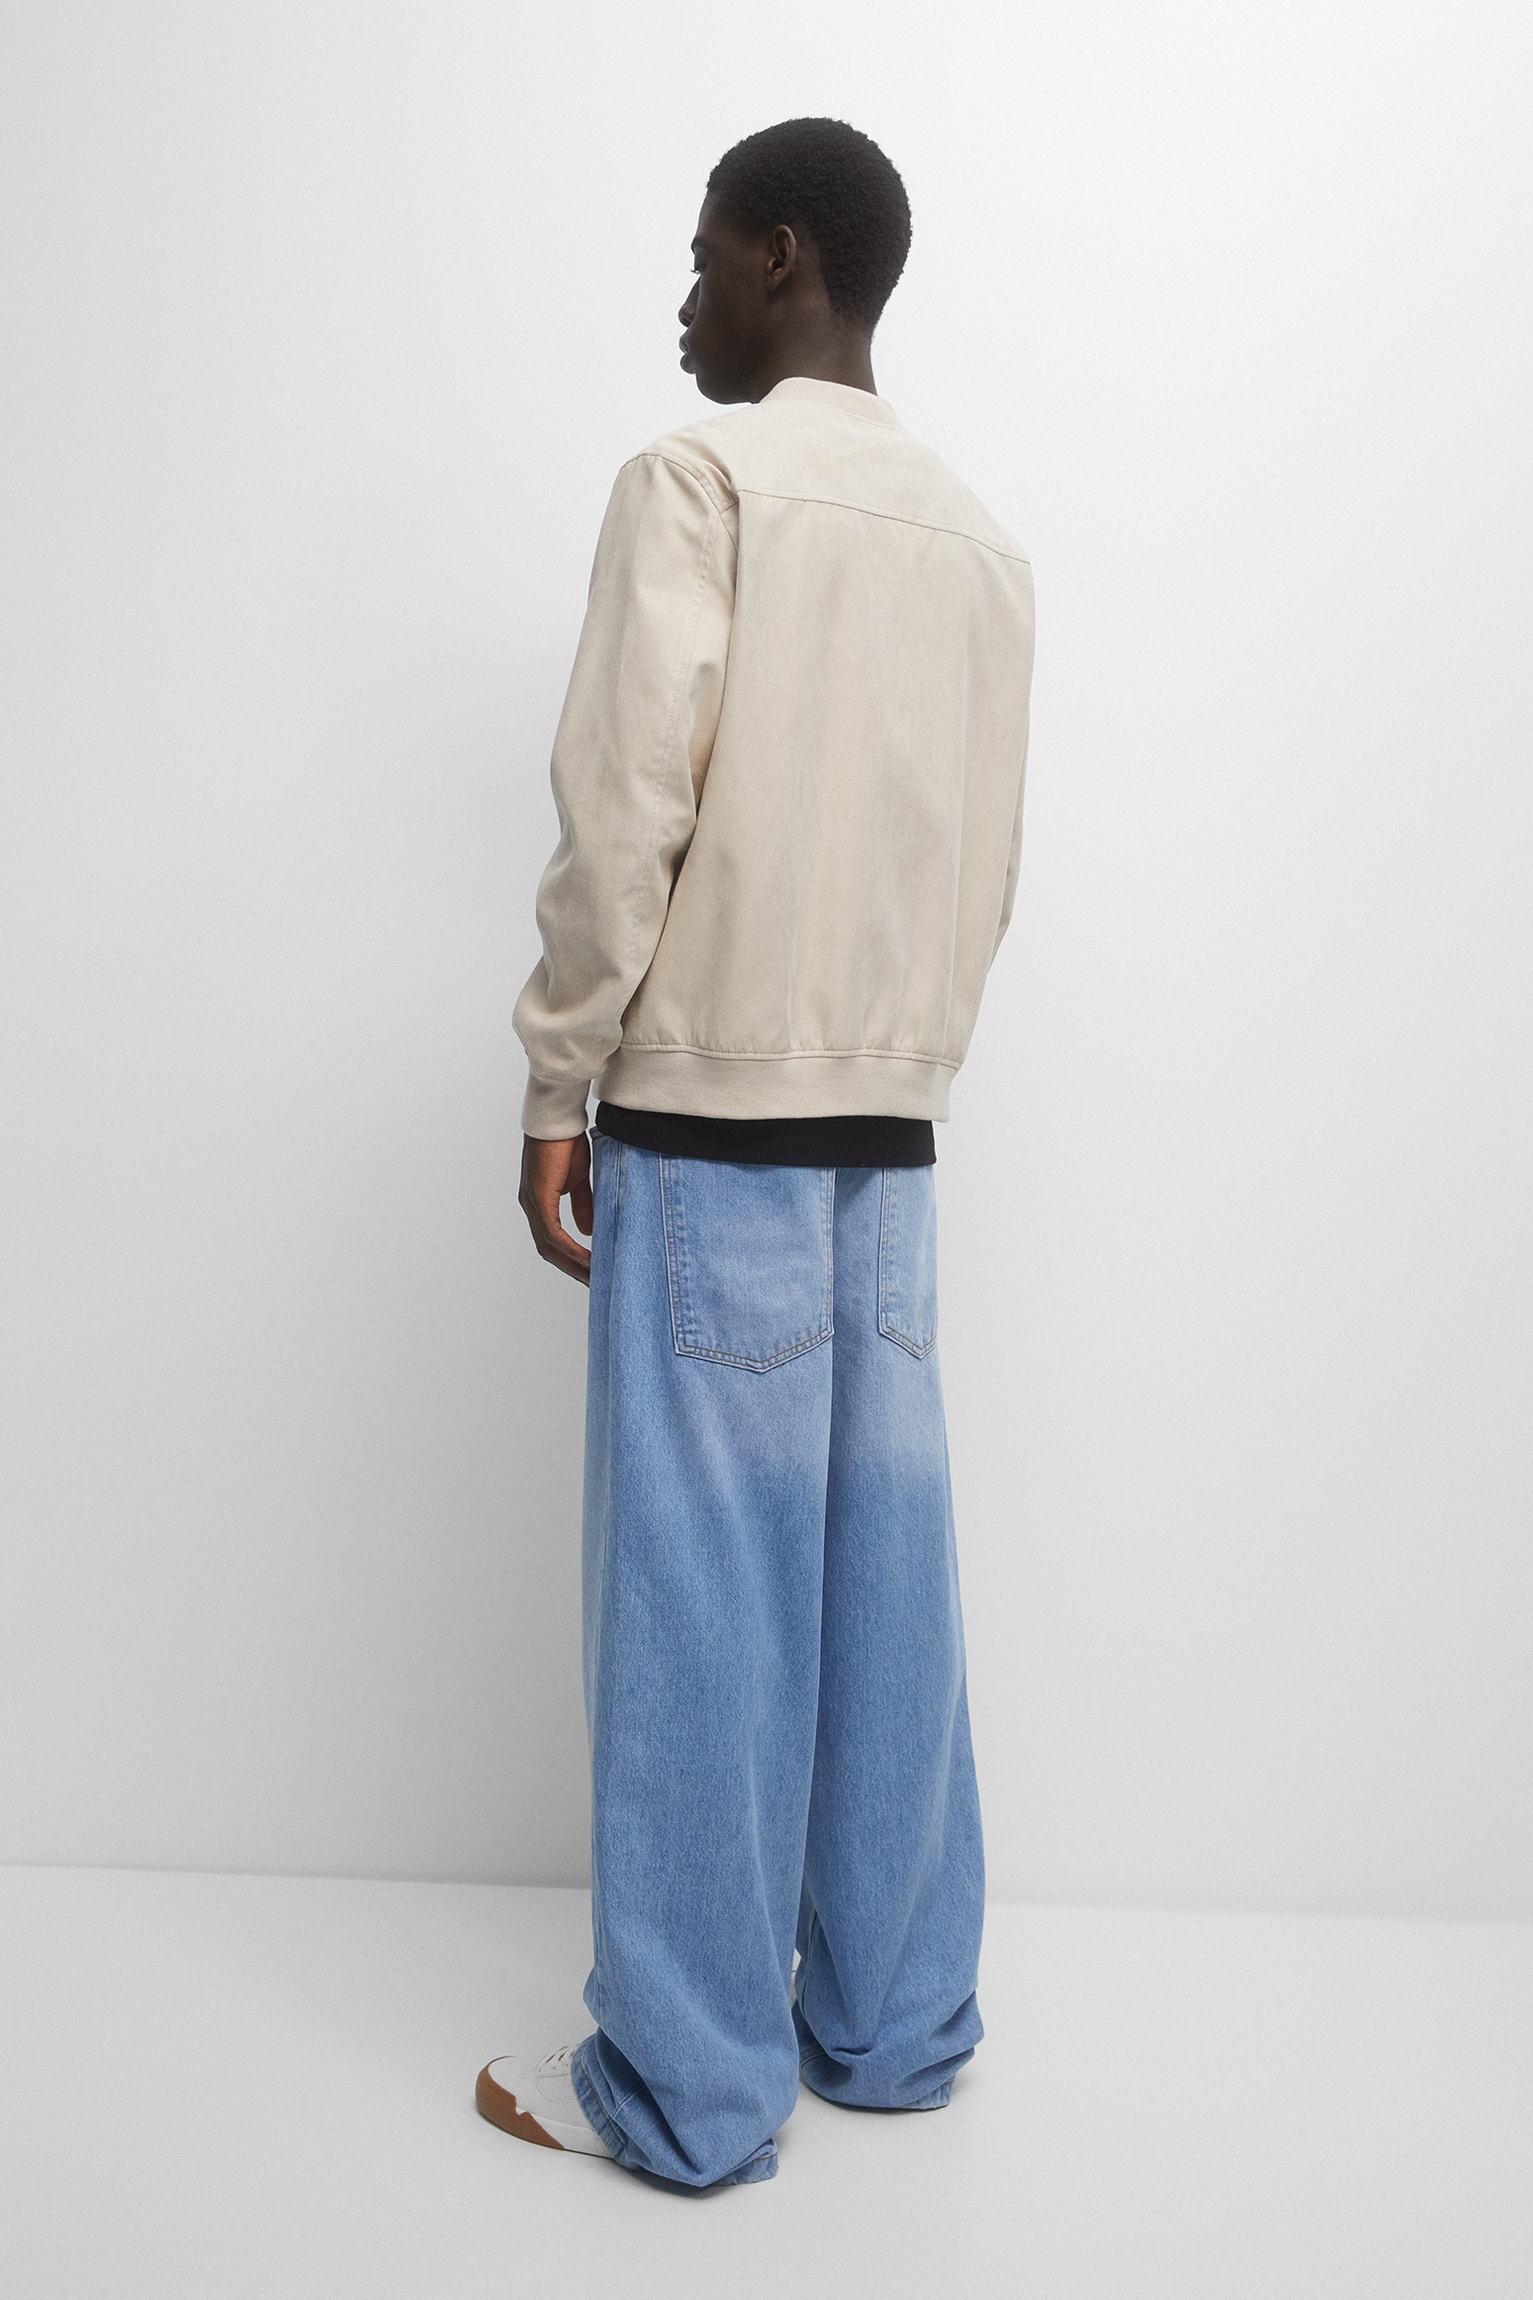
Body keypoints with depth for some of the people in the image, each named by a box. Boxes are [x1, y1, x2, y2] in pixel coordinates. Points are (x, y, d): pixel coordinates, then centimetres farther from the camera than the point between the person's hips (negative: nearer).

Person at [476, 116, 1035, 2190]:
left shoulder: (699, 480, -4)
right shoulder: (979, 539, 15)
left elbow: (627, 806, -12)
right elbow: (994, 866, 15)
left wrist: (558, 1087, -6)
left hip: (711, 1105, -6)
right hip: (894, 1124, 7)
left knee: (702, 1586, -2)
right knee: (881, 1568, 9)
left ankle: (688, 2083, 7)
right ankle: (893, 2022, 20)